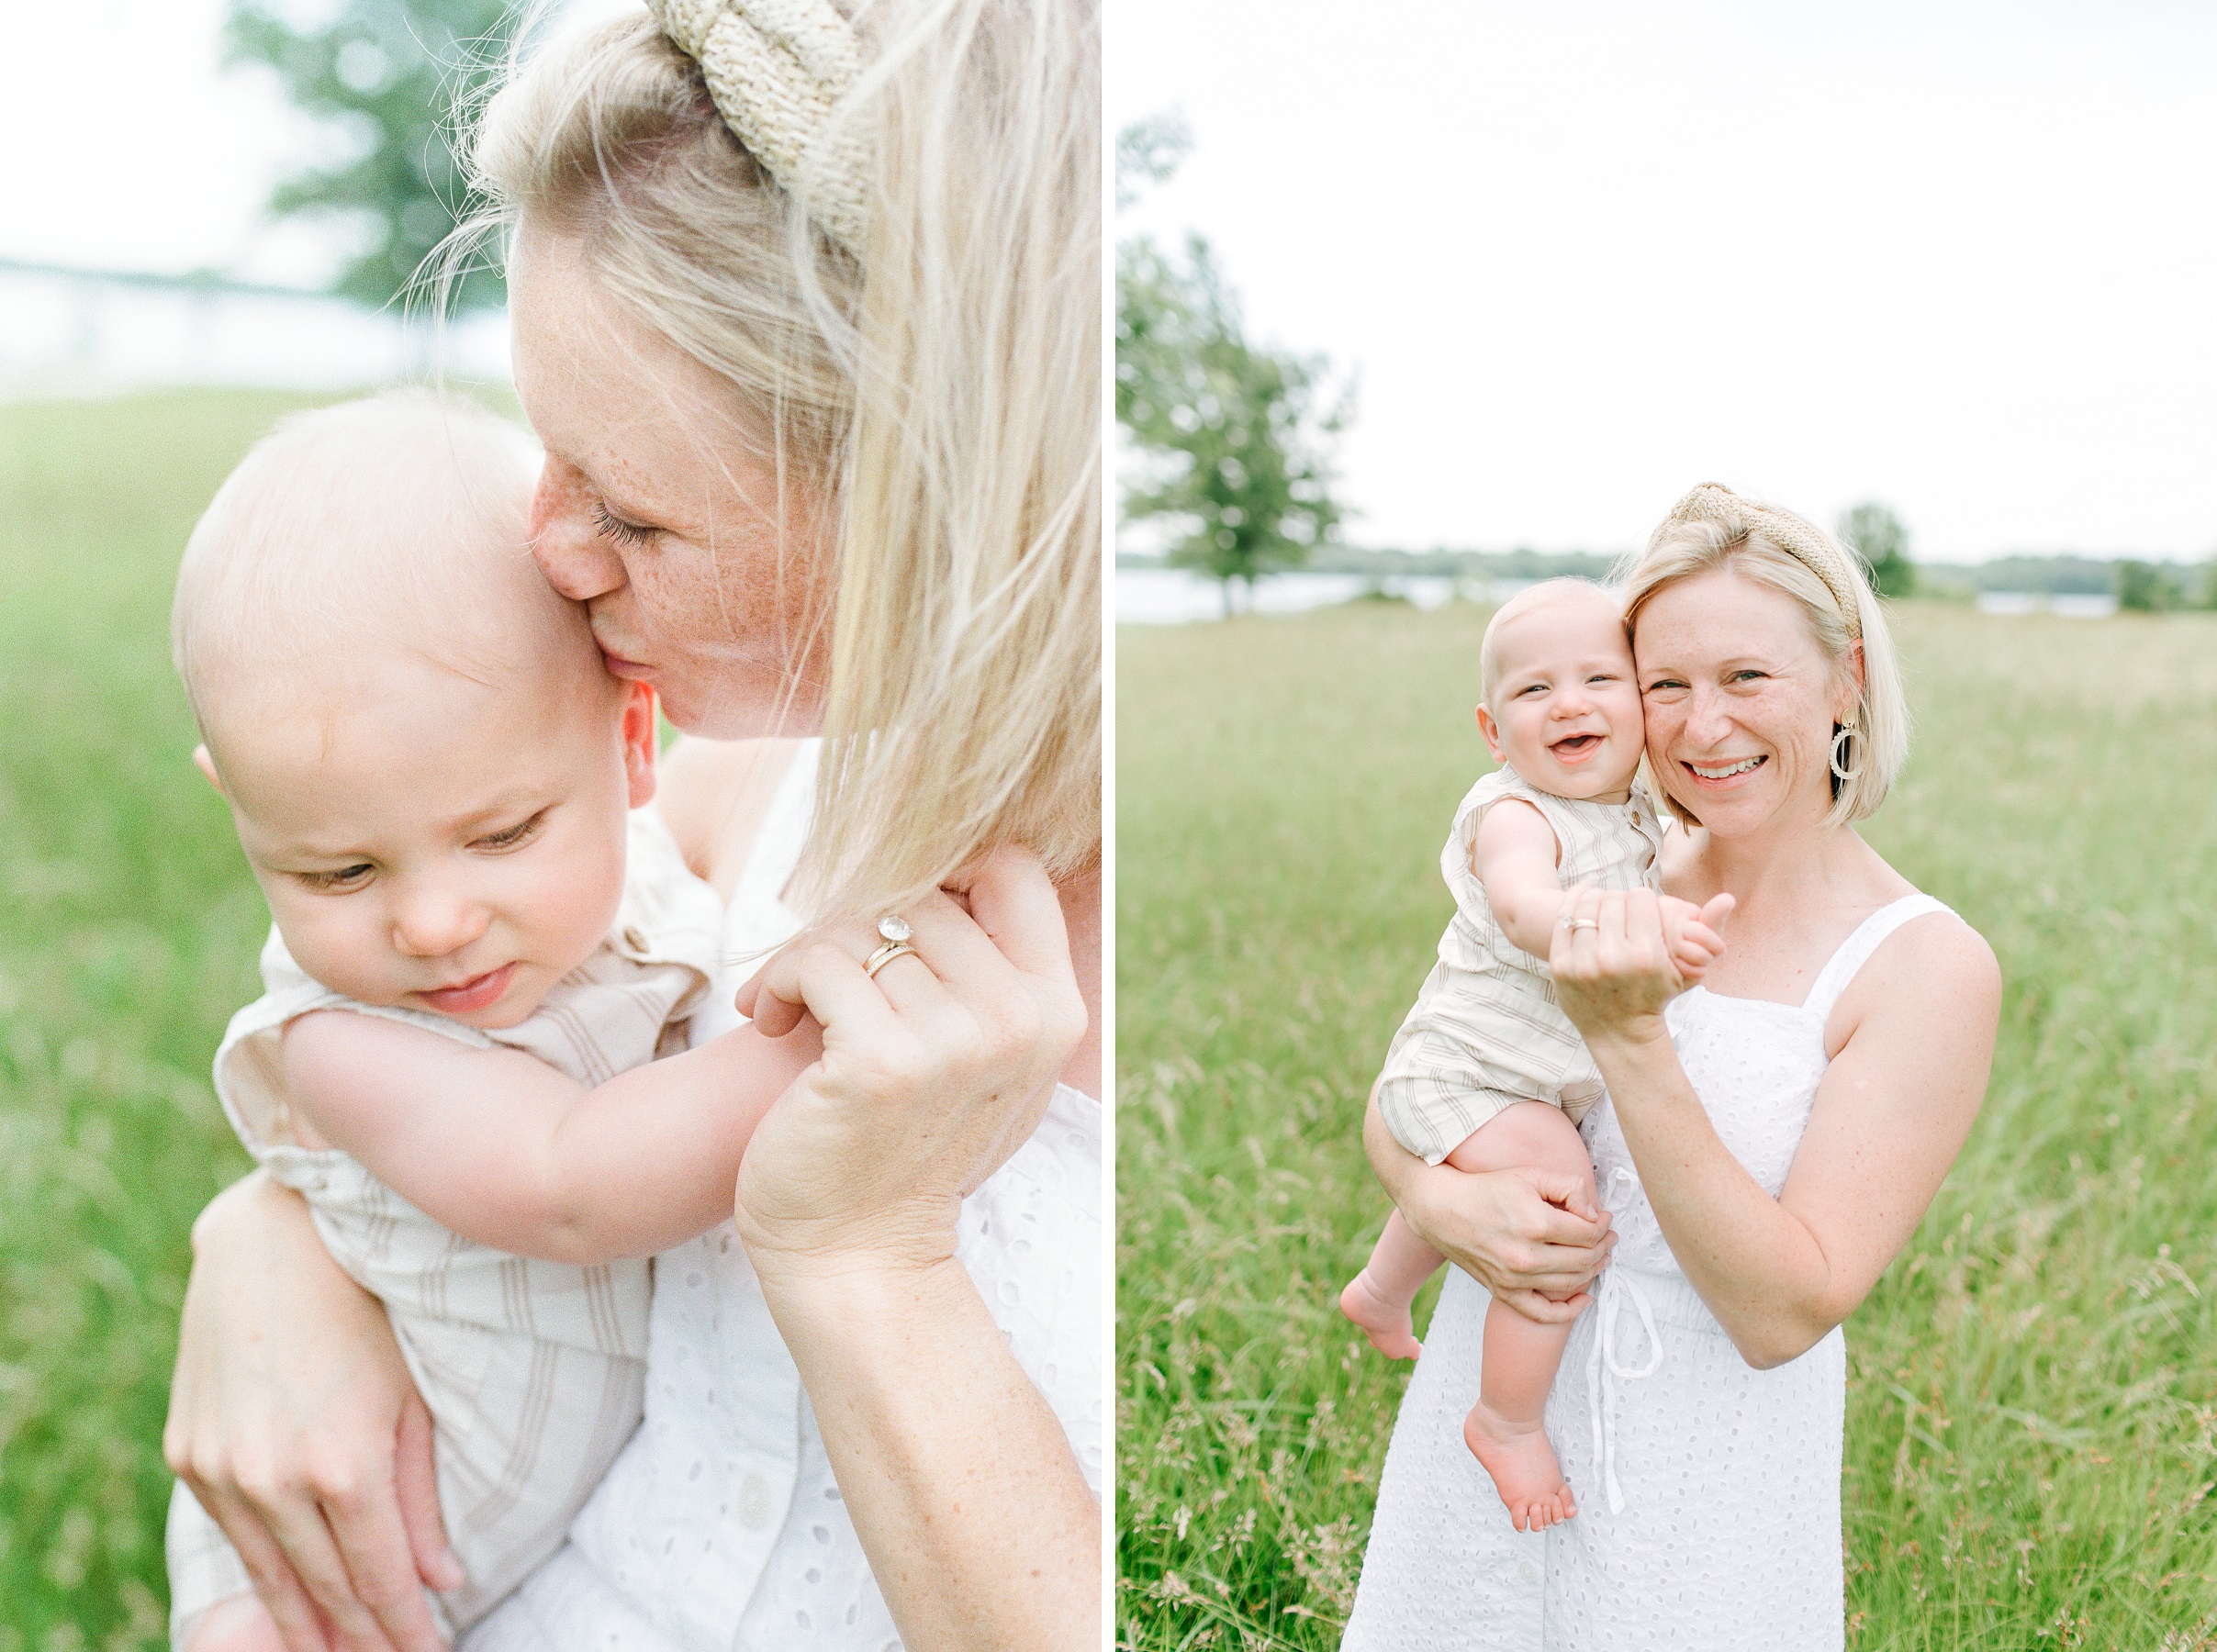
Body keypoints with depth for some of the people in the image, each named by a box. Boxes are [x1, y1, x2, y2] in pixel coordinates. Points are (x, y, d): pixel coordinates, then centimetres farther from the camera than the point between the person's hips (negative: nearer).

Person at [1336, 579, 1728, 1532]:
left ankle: (1378, 1295, 62)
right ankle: (1507, 1422, -2)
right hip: (1466, 1075, -9)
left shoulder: (1637, 817, 0)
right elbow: (1526, 908, -51)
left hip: (1550, 1083, 9)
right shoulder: (1513, 816, -28)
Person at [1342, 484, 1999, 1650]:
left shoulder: (1927, 968, -15)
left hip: (1704, 1485, -4)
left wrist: (1626, 1038, -29)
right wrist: (1436, 1201, -18)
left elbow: (1785, 1314, -20)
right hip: (1486, 1405, 4)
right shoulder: (1610, 881, -3)